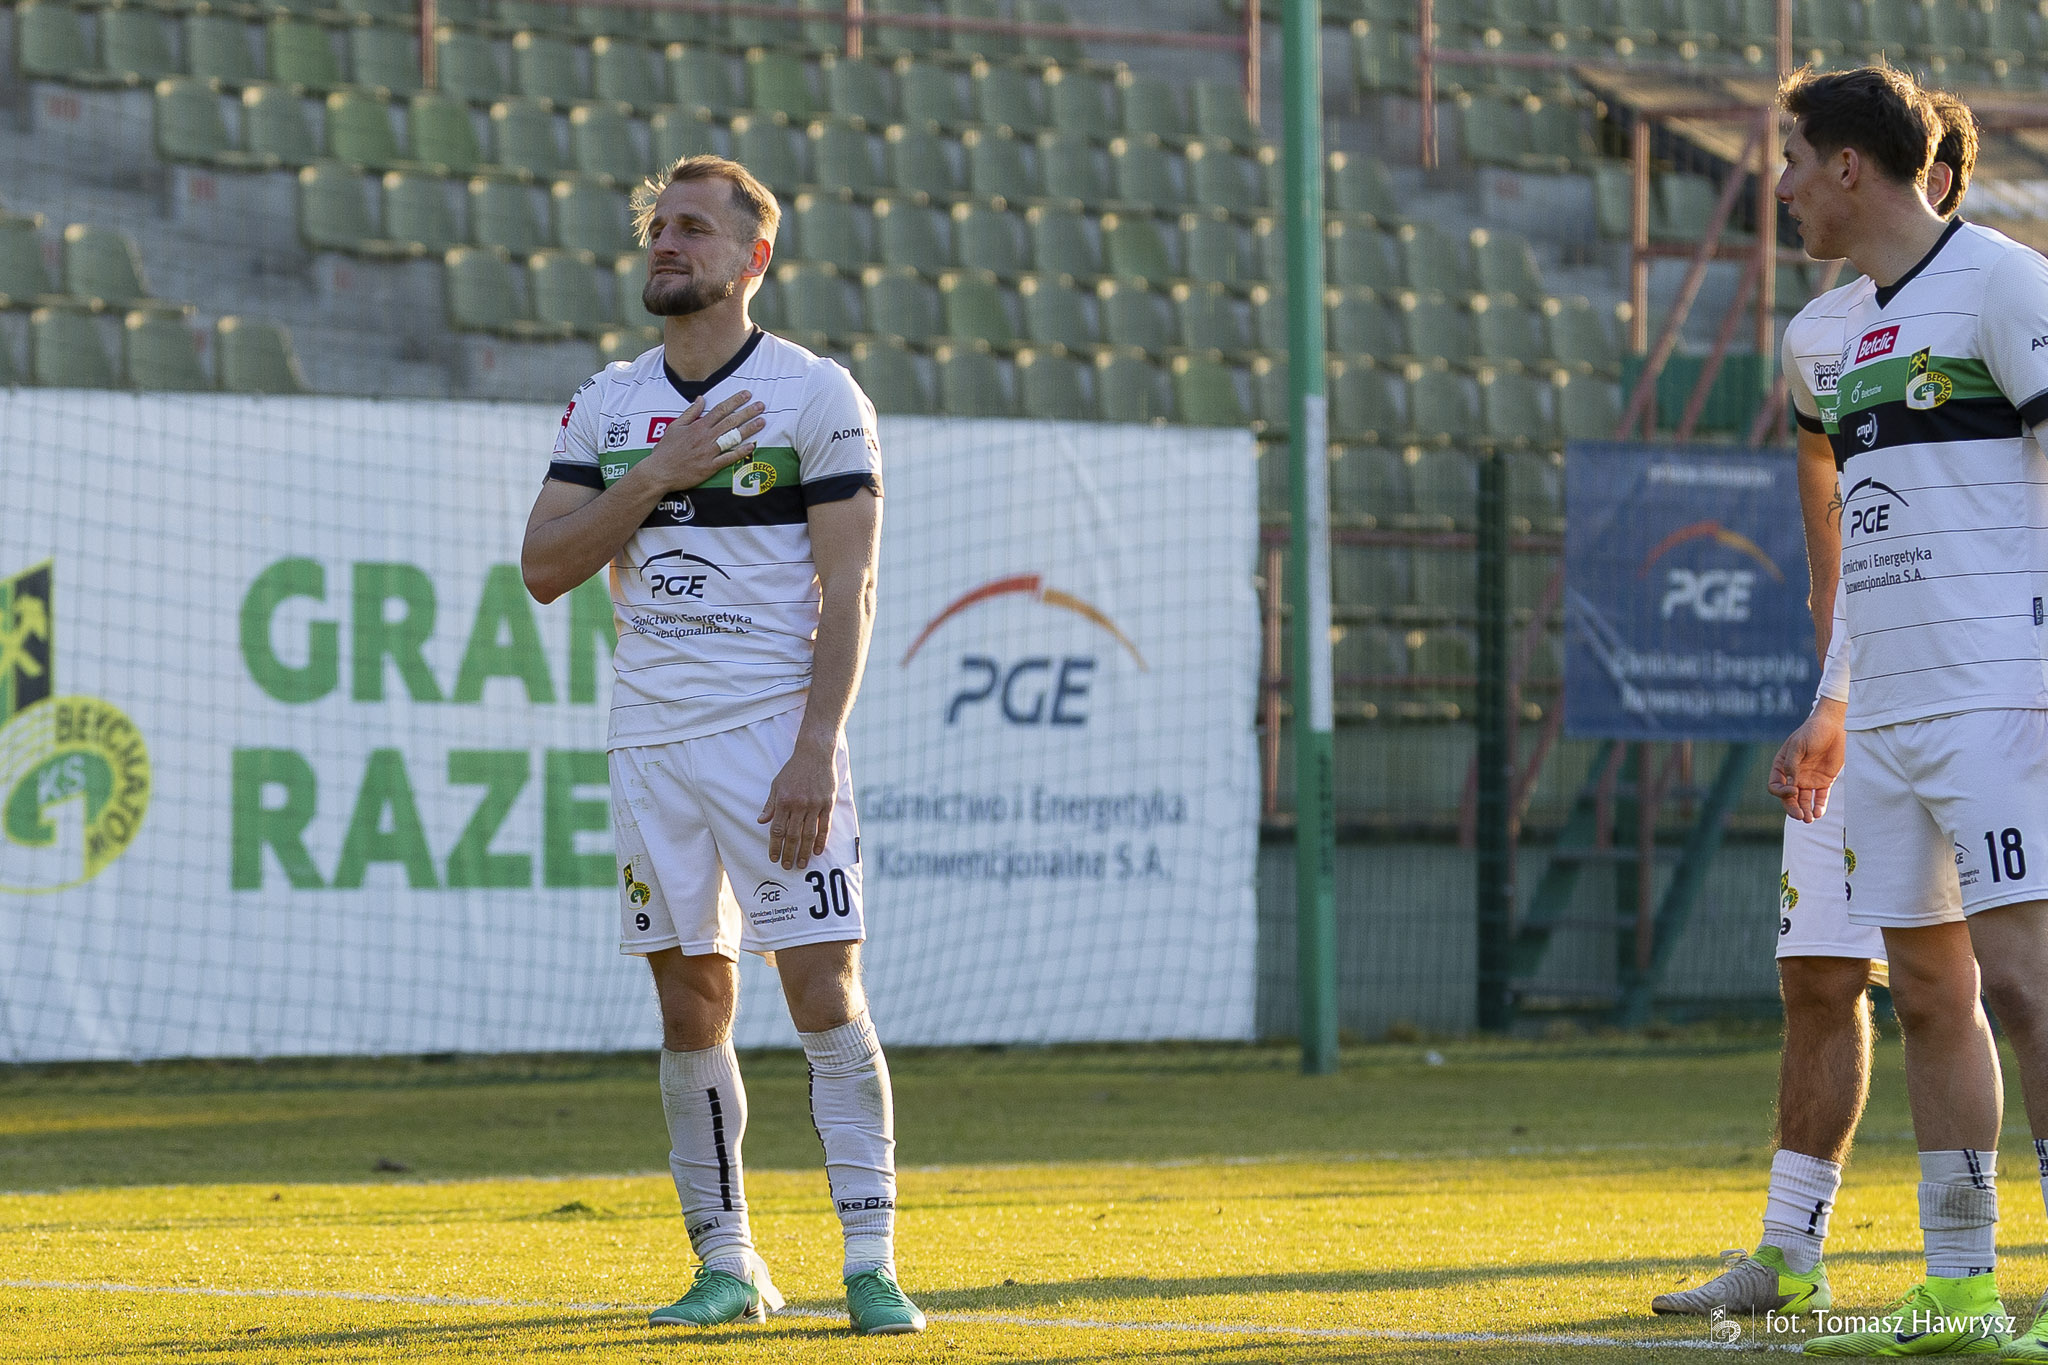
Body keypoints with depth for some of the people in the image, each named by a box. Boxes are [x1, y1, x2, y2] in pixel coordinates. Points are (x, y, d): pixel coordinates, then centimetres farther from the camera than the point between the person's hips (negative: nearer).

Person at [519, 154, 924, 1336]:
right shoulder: (607, 406, 12)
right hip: (653, 739, 5)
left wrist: (816, 748, -18)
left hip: (775, 733, -5)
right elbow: (545, 567, 4)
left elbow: (848, 592, -7)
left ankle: (871, 1261, -8)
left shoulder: (817, 396, -2)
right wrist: (658, 476, -9)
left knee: (824, 990, -10)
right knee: (693, 1005, 7)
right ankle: (728, 1264, 14)